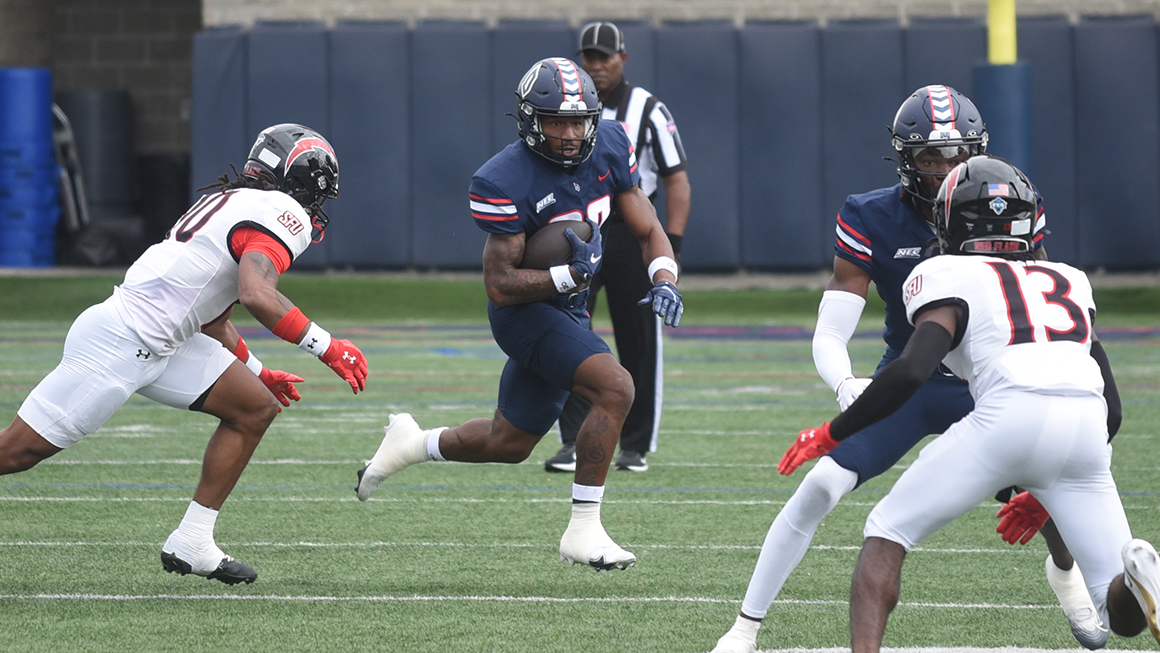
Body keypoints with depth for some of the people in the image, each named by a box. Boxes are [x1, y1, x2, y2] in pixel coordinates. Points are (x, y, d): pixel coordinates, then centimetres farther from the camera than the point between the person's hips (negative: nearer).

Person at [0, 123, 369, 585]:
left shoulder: (234, 202, 22)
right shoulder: (282, 214, -9)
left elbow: (211, 320, 30)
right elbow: (257, 296, -26)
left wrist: (257, 373, 35)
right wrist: (327, 348, -18)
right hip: (118, 343, -10)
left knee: (256, 409, 10)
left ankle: (191, 544, 11)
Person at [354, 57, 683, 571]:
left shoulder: (608, 148, -5)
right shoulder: (505, 183, -24)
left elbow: (648, 230, 2)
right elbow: (500, 285, -22)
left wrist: (664, 279, -18)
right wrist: (570, 275, -34)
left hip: (567, 311, 8)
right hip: (524, 312, -7)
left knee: (509, 444, 19)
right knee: (615, 388, -27)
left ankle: (413, 444, 45)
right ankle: (583, 531, -20)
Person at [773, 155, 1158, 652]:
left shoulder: (949, 278, 17)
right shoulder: (1069, 282, 33)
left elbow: (912, 370, -1)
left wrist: (831, 434, 12)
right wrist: (1045, 492, 40)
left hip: (1011, 414, -4)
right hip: (1087, 431, 4)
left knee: (887, 535, 15)